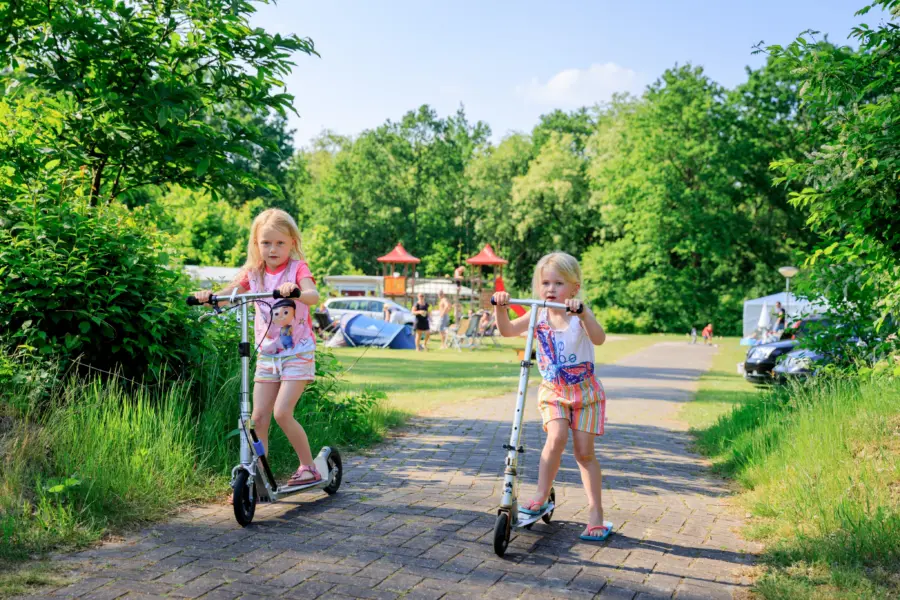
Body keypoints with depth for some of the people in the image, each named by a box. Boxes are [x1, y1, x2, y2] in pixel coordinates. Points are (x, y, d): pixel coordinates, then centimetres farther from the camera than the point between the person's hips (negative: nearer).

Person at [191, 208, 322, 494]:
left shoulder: (297, 268, -8)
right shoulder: (253, 273, 6)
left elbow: (313, 295, -26)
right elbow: (228, 293, -2)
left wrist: (297, 290, -48)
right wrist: (208, 296, -23)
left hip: (297, 353, -5)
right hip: (267, 353, 5)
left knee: (282, 413, -14)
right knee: (259, 416, 2)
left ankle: (308, 466, 4)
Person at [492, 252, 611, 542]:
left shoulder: (580, 316, -15)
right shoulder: (539, 316, -3)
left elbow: (599, 338, -34)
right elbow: (507, 330, -5)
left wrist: (582, 312, -50)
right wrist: (500, 307, -23)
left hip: (585, 390, -2)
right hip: (552, 390, 2)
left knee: (584, 452, 0)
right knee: (557, 437, -22)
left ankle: (596, 514, 12)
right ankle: (541, 497, -8)